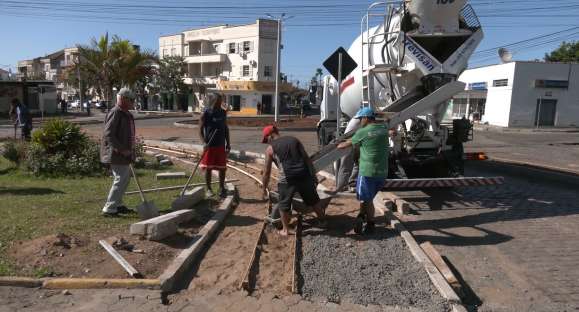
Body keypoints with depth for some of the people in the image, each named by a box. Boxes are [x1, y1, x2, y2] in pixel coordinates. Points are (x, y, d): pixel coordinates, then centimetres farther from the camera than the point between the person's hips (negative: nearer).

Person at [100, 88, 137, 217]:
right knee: (120, 179, -8)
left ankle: (117, 204, 32)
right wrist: (122, 150, -23)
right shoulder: (115, 113, -17)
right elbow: (108, 134, -23)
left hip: (124, 153, 11)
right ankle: (109, 208, 0)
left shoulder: (126, 114, 15)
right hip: (116, 154, -11)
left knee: (126, 177, 18)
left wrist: (130, 151, 19)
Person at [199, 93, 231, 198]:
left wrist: (228, 143, 8)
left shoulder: (223, 113, 5)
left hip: (221, 145, 4)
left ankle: (222, 188, 24)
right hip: (210, 145, -4)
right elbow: (200, 130, -8)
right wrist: (204, 143, -23)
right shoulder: (205, 114, -9)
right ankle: (209, 189, 18)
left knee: (222, 168, 9)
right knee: (208, 168, 4)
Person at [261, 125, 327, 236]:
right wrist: (313, 175, 15)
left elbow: (267, 172, 9)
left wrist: (264, 188, 21)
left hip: (287, 179, -4)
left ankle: (285, 230, 26)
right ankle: (323, 221, 41)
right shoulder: (294, 139, 15)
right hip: (304, 175, 4)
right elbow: (307, 158, 10)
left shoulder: (270, 149, 6)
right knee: (313, 200, 23)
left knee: (284, 205, 17)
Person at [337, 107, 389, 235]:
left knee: (366, 199, 8)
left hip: (367, 172, -6)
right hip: (382, 172, 6)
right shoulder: (384, 128, 5)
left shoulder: (362, 132, -10)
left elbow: (348, 144, 8)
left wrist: (338, 146, 27)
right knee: (369, 198, 16)